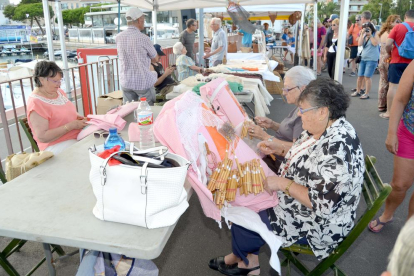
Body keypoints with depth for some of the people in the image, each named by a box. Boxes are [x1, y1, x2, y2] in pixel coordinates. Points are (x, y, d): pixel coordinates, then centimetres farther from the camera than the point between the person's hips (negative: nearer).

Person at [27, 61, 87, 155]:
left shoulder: (58, 91, 7)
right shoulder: (36, 103, -16)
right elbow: (42, 137, -20)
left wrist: (77, 117, 2)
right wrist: (71, 125, -22)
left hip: (77, 135, 8)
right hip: (56, 146, -8)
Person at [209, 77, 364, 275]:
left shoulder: (338, 150, -34)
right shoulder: (322, 128, -5)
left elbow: (323, 205, -34)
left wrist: (283, 184, -27)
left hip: (317, 224, -9)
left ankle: (243, 257, 36)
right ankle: (248, 260, 25)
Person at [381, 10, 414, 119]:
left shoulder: (398, 27, -3)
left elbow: (388, 45, -10)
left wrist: (390, 53, 9)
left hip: (397, 61, -2)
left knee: (393, 86, 1)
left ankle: (389, 112, 3)